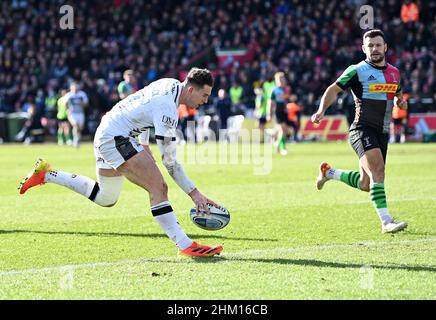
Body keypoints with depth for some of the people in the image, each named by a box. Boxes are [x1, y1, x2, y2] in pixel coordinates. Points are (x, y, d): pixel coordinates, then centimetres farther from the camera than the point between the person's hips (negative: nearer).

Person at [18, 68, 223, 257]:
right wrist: (195, 194, -21)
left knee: (105, 199, 23)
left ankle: (46, 174, 28)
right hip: (115, 138, -11)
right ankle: (185, 245, -25)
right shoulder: (166, 108, -24)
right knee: (158, 188, -22)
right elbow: (169, 161, -23)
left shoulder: (172, 85, 3)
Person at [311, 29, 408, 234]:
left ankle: (328, 173, 37)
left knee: (364, 184, 11)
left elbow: (397, 94, 29)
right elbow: (333, 90, -2)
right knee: (377, 170, -26)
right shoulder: (357, 71, -5)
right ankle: (386, 222, -28)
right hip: (363, 130, -7)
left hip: (382, 133, 7)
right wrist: (321, 111, -17)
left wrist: (401, 102, 6)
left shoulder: (394, 72, 13)